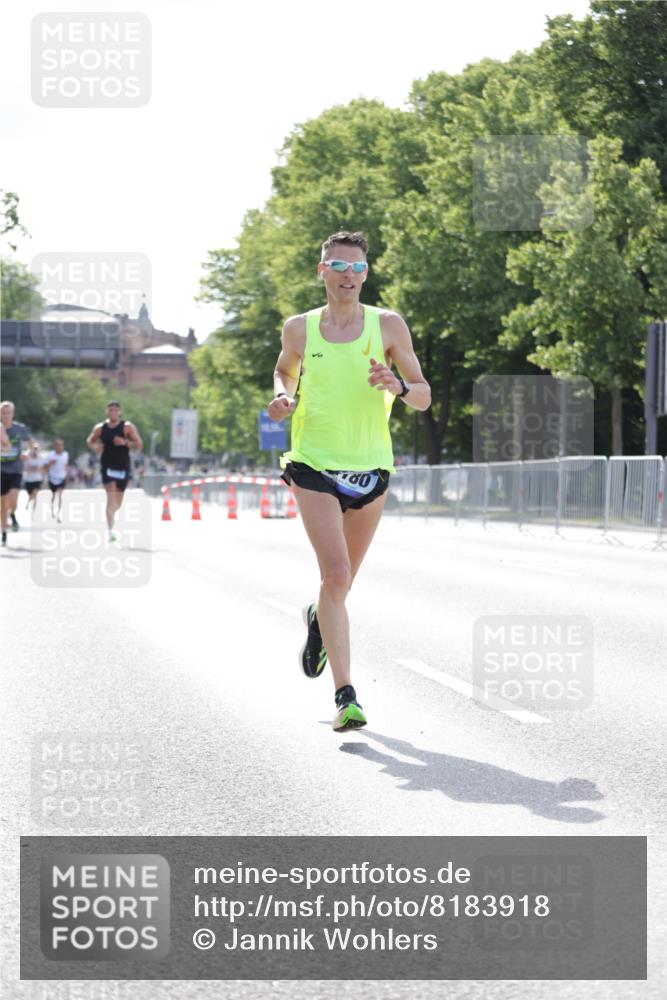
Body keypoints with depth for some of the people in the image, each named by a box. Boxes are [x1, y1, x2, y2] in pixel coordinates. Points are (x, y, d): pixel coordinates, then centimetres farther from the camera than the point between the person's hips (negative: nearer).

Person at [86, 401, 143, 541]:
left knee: (117, 503, 11)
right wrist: (95, 446, -5)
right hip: (107, 466, -1)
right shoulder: (100, 428, 2)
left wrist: (125, 442, -24)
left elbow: (139, 445, -7)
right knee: (111, 497, -19)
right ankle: (110, 530, -22)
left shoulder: (128, 427, -3)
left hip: (123, 468, 1)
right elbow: (89, 441, 18)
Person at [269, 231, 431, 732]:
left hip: (370, 467, 2)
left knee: (343, 581, 16)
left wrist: (396, 386, -19)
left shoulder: (388, 325, 0)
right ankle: (345, 695, -17)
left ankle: (318, 620, 53)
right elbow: (284, 370, 23)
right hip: (314, 466, -2)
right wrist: (282, 397, 0)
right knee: (336, 575, -18)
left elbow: (424, 397, 3)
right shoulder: (299, 329, 2)